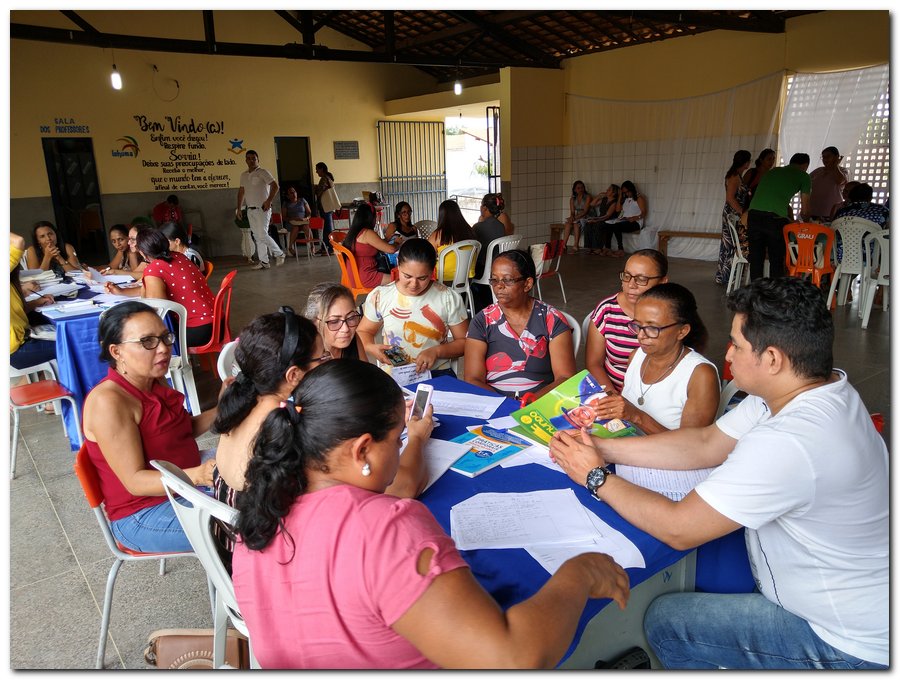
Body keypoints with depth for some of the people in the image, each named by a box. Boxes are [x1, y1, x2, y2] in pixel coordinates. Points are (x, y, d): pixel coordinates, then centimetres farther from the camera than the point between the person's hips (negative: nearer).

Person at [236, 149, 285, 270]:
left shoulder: (263, 172, -6)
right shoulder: (243, 175, 14)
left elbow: (275, 186, -14)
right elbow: (241, 191, 21)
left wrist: (269, 201, -21)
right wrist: (238, 208, 18)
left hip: (262, 209, -7)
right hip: (250, 210, 7)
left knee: (262, 235, -14)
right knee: (257, 237, 5)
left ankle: (279, 253, 4)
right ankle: (263, 262, 9)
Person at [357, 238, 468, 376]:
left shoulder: (449, 298, -3)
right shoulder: (380, 296, 0)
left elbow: (465, 342, 2)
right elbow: (363, 332, 15)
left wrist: (437, 351, -16)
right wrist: (370, 347, -9)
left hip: (437, 373, 0)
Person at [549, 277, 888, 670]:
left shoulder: (786, 443, -36)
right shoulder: (819, 390, -6)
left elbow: (678, 529, -27)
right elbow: (706, 443, -1)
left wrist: (596, 476, -14)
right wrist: (603, 449, -5)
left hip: (850, 647, -8)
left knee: (663, 621, -2)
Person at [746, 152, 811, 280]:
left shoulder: (772, 171, 29)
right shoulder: (803, 176, 14)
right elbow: (804, 210, 20)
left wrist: (792, 220, 49)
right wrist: (804, 221, 41)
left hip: (754, 213, 4)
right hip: (775, 218, -4)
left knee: (756, 258, 8)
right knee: (777, 260, 5)